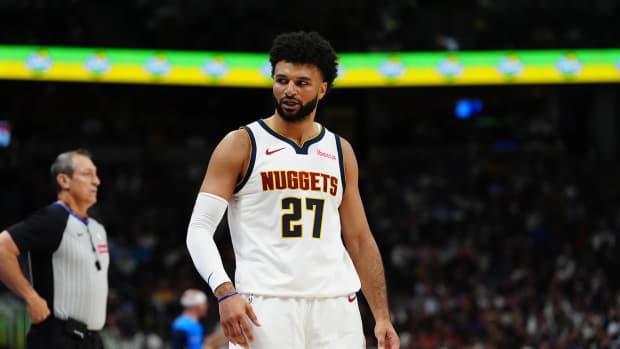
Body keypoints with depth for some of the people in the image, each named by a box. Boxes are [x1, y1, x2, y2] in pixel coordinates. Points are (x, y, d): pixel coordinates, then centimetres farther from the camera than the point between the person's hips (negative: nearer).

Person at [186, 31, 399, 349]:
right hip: (265, 308, -4)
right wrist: (225, 293, -18)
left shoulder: (340, 152, 15)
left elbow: (360, 240, 18)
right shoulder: (241, 145, 2)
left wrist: (382, 316, 10)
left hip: (335, 308, 4)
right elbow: (199, 229, -3)